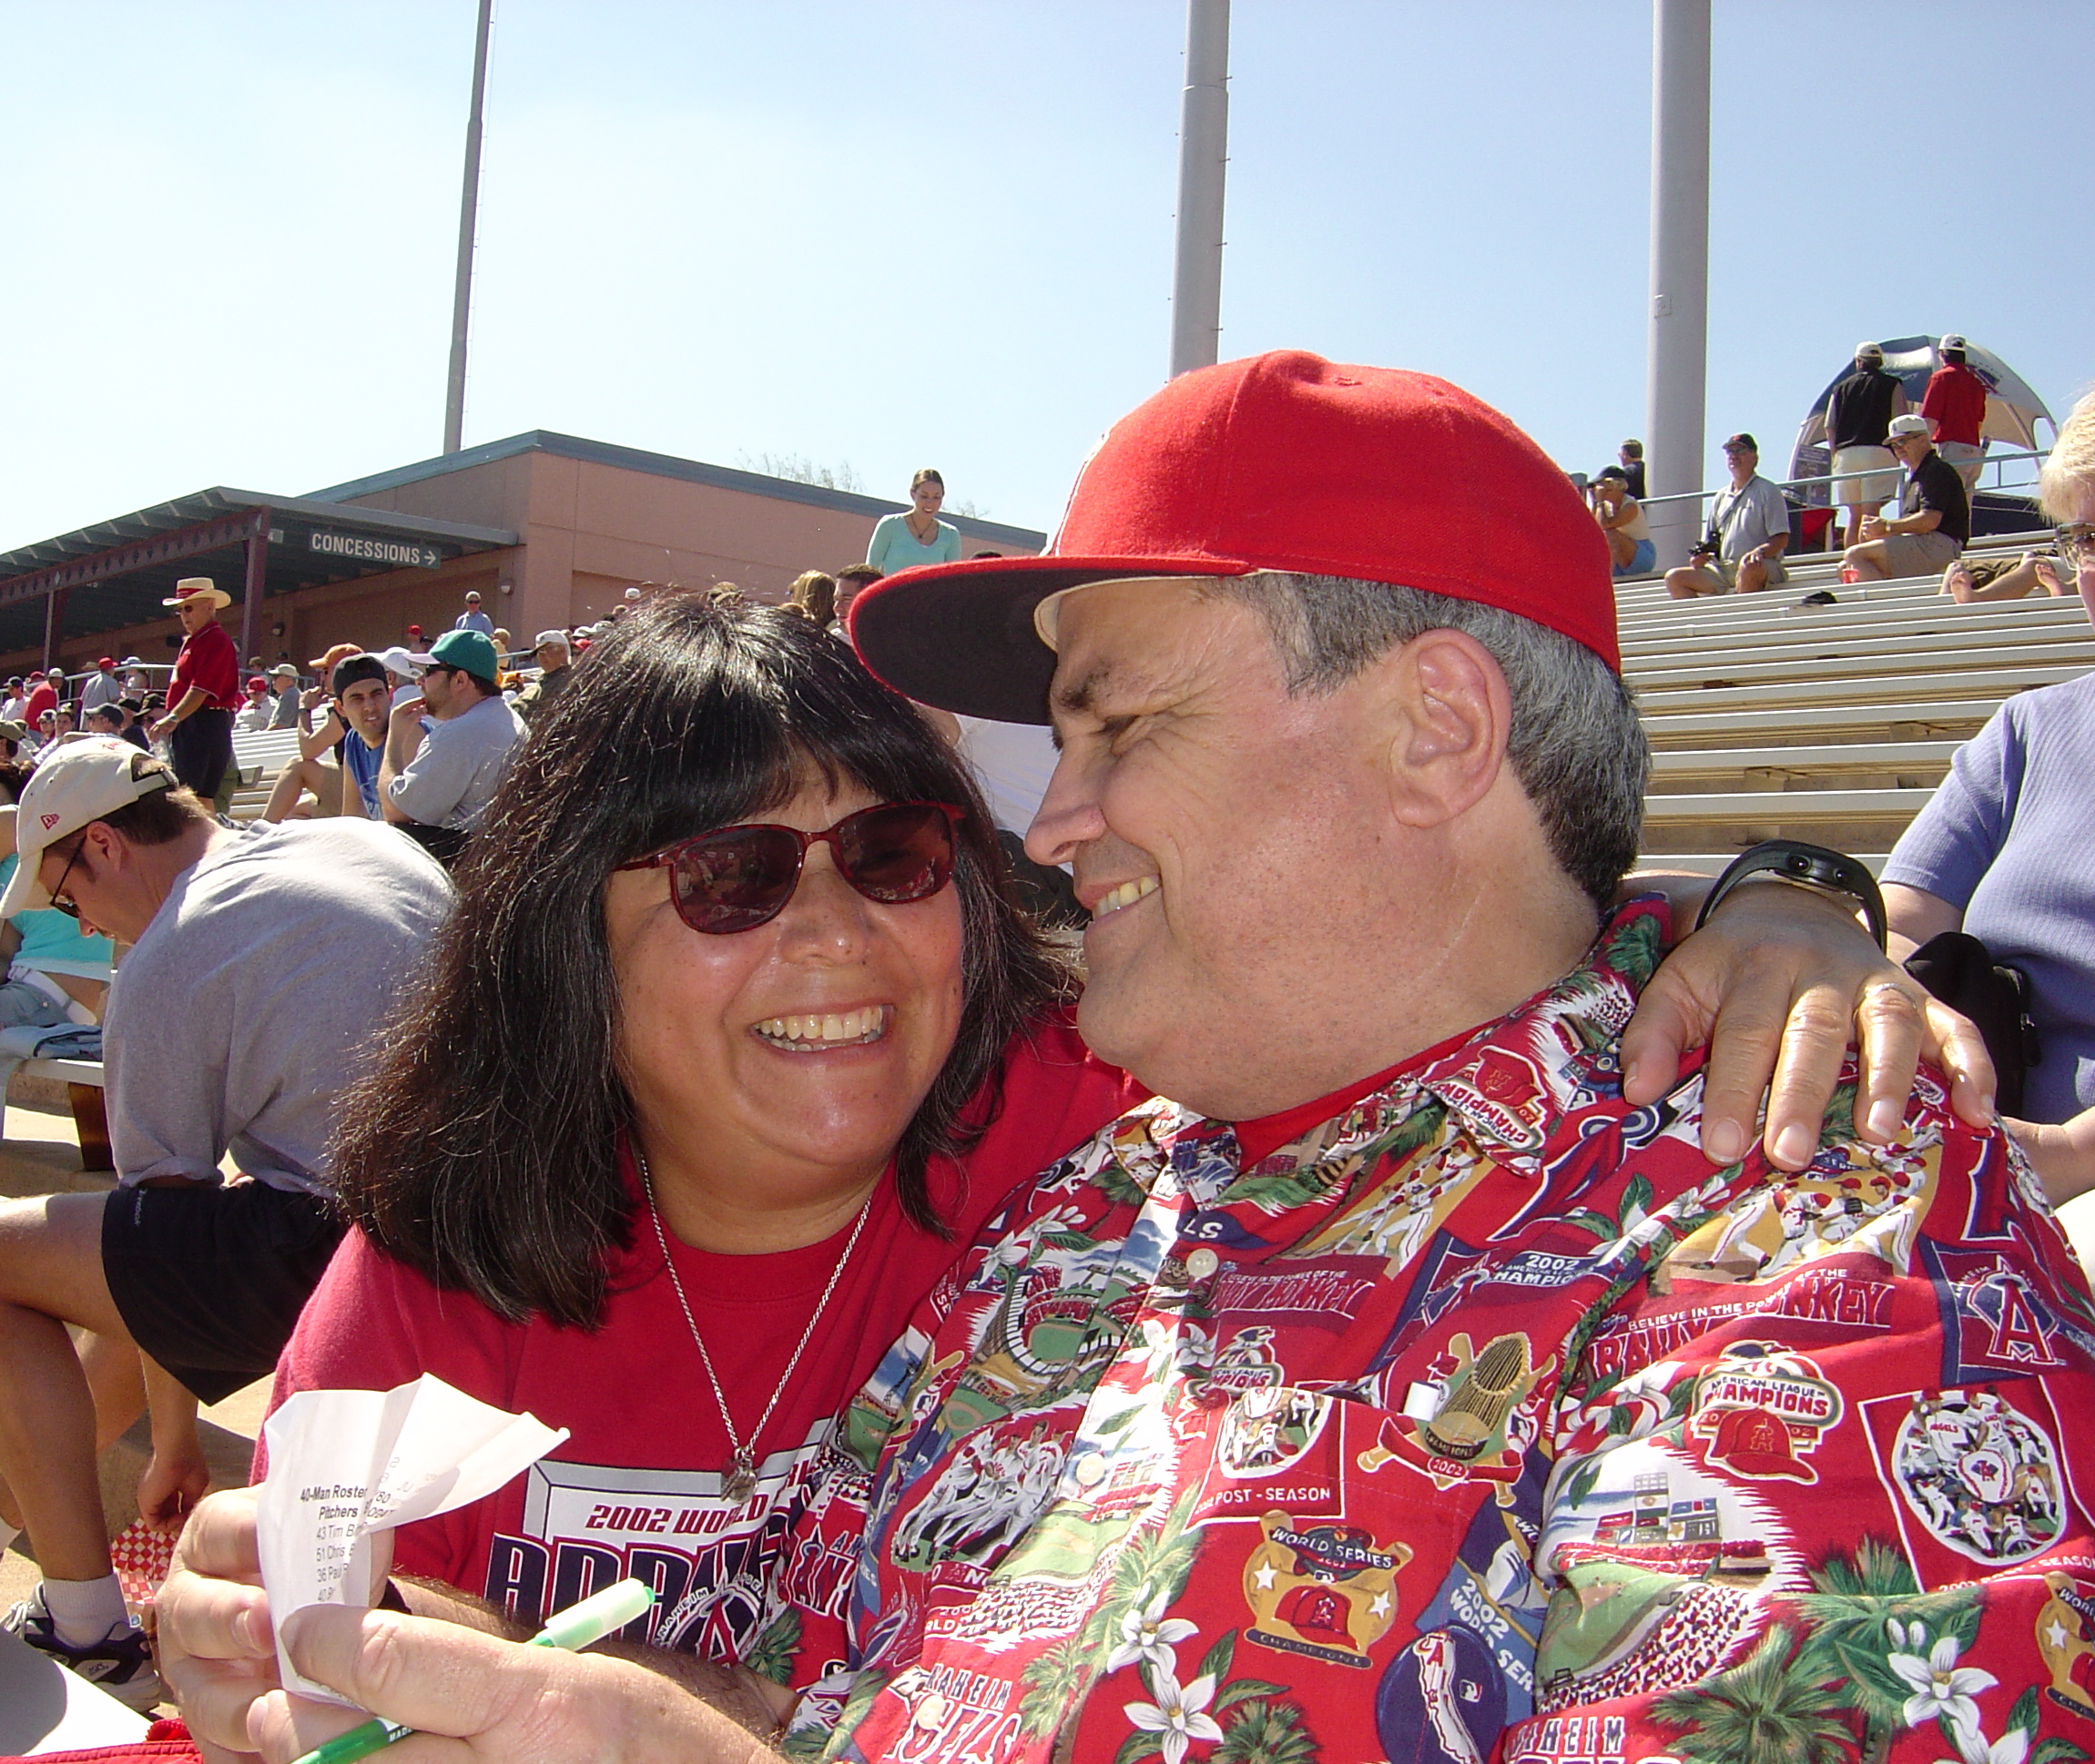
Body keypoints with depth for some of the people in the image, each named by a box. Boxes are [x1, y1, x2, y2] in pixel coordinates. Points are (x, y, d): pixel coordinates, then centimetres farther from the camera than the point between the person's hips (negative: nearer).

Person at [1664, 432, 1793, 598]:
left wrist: (1759, 552, -25)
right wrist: (1701, 556, 1)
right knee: (1674, 578, -10)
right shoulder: (1721, 497, 21)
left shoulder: (1768, 491, 3)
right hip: (1723, 570, 6)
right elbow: (1710, 542, 25)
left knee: (1750, 566, -41)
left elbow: (1781, 540, -6)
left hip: (1764, 566, -6)